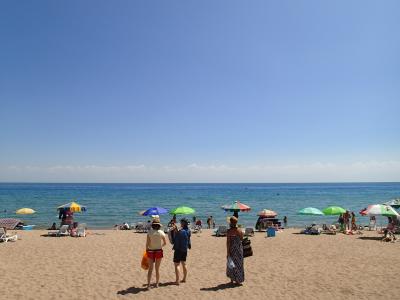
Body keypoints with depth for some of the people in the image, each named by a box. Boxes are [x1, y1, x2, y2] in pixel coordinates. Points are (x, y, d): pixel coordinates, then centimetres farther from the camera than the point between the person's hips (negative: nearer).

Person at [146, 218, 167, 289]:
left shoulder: (149, 232, -11)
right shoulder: (161, 232, -7)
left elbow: (147, 243, -12)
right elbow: (165, 243, 3)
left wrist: (146, 250, 3)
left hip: (150, 251, -1)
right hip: (159, 251, 1)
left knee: (150, 269, 8)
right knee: (157, 269, 14)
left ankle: (148, 284, 2)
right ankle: (157, 284, 24)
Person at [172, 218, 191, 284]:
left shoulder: (180, 232, -22)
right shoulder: (188, 231, 1)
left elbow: (176, 241, -17)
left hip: (178, 250, -8)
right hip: (185, 250, 8)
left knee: (177, 265, -1)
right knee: (184, 264, 18)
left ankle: (177, 280, -2)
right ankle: (184, 279, 27)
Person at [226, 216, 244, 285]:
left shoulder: (229, 231, -14)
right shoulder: (240, 231, -3)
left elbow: (228, 242, -15)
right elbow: (241, 240, 5)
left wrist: (227, 252, -11)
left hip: (232, 249, -3)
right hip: (239, 249, 3)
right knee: (239, 264, 14)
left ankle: (232, 279, 21)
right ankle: (238, 280, 19)